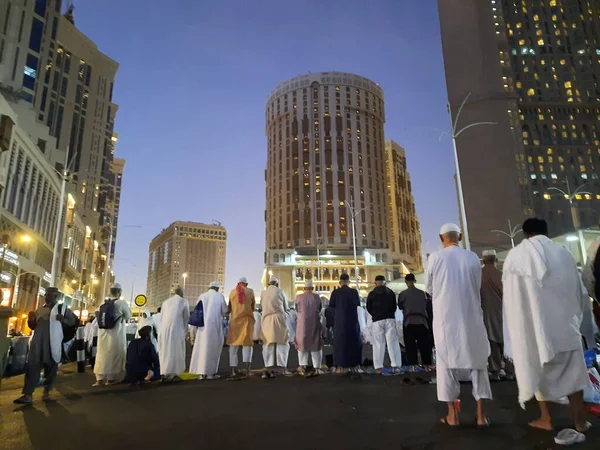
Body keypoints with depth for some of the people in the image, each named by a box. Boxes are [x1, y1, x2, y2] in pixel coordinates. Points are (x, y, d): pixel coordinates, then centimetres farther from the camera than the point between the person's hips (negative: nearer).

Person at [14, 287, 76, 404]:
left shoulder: (62, 308, 2)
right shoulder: (40, 309, 14)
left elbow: (73, 321, 0)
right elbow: (33, 326, 20)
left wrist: (63, 320, -20)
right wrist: (30, 319, -2)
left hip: (53, 343, -3)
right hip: (38, 342, 3)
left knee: (51, 367, 6)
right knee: (32, 365, -4)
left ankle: (46, 392, 20)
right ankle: (28, 395, -4)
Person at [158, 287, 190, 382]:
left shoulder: (166, 302, 18)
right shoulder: (184, 302, 8)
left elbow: (161, 318, 16)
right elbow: (186, 318, 11)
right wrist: (185, 332, 21)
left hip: (164, 329, 4)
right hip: (177, 329, -4)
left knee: (165, 351, 10)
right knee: (175, 351, 1)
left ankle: (165, 374, 9)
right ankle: (174, 374, -3)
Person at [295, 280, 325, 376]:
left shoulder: (299, 297, -7)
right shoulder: (317, 297, -4)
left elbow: (297, 310, 7)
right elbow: (320, 309, 9)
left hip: (303, 323, 0)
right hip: (315, 323, 1)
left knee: (303, 344, 13)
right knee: (316, 345, 11)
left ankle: (303, 367, 11)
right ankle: (316, 368, 9)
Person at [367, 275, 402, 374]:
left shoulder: (372, 294, -2)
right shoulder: (391, 292, 6)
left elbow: (368, 308, 5)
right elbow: (394, 306, 12)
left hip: (377, 321, -1)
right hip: (390, 319, 2)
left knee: (378, 344, 2)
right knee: (393, 343, 3)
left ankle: (378, 367, 0)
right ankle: (395, 366, -2)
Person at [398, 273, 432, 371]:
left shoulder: (403, 294, -3)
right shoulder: (422, 293, 3)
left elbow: (400, 307, 9)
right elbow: (425, 305, 14)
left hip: (409, 321, -2)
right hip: (422, 320, 2)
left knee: (410, 344, 3)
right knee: (424, 344, 9)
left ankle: (412, 365, 0)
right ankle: (426, 365, 9)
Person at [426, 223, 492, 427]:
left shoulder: (435, 258, -7)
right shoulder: (473, 257, -2)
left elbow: (429, 289, 4)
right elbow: (477, 288, 9)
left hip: (445, 318, -1)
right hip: (471, 317, 2)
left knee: (447, 363, 8)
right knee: (477, 362, 12)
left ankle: (452, 415, 13)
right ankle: (480, 414, 15)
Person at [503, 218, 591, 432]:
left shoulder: (515, 255, -4)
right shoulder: (563, 252, 3)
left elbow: (510, 294, 0)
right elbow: (579, 290, 9)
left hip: (531, 321, -2)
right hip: (563, 320, 2)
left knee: (538, 368, 11)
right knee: (571, 370, 13)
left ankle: (545, 418, 16)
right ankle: (579, 419, 15)